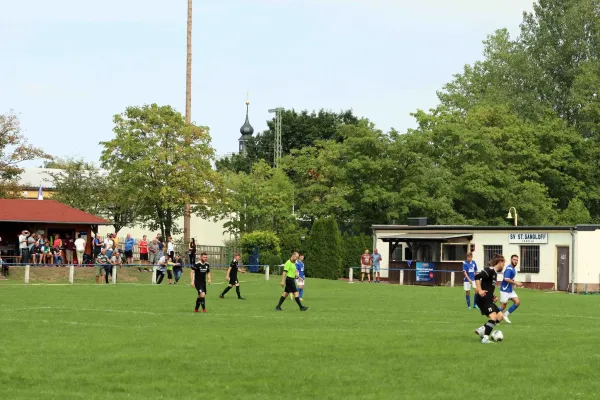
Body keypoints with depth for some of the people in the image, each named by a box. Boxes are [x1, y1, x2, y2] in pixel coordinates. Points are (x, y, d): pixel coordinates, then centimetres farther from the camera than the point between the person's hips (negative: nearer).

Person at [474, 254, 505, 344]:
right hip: (483, 300, -10)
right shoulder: (489, 270, -12)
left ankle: (482, 329, 10)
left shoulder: (494, 272, 18)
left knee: (500, 316, 8)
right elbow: (477, 277, -24)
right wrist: (479, 290, -29)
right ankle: (485, 338, -18)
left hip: (488, 300, 10)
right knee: (493, 317, -21)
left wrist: (493, 297, 15)